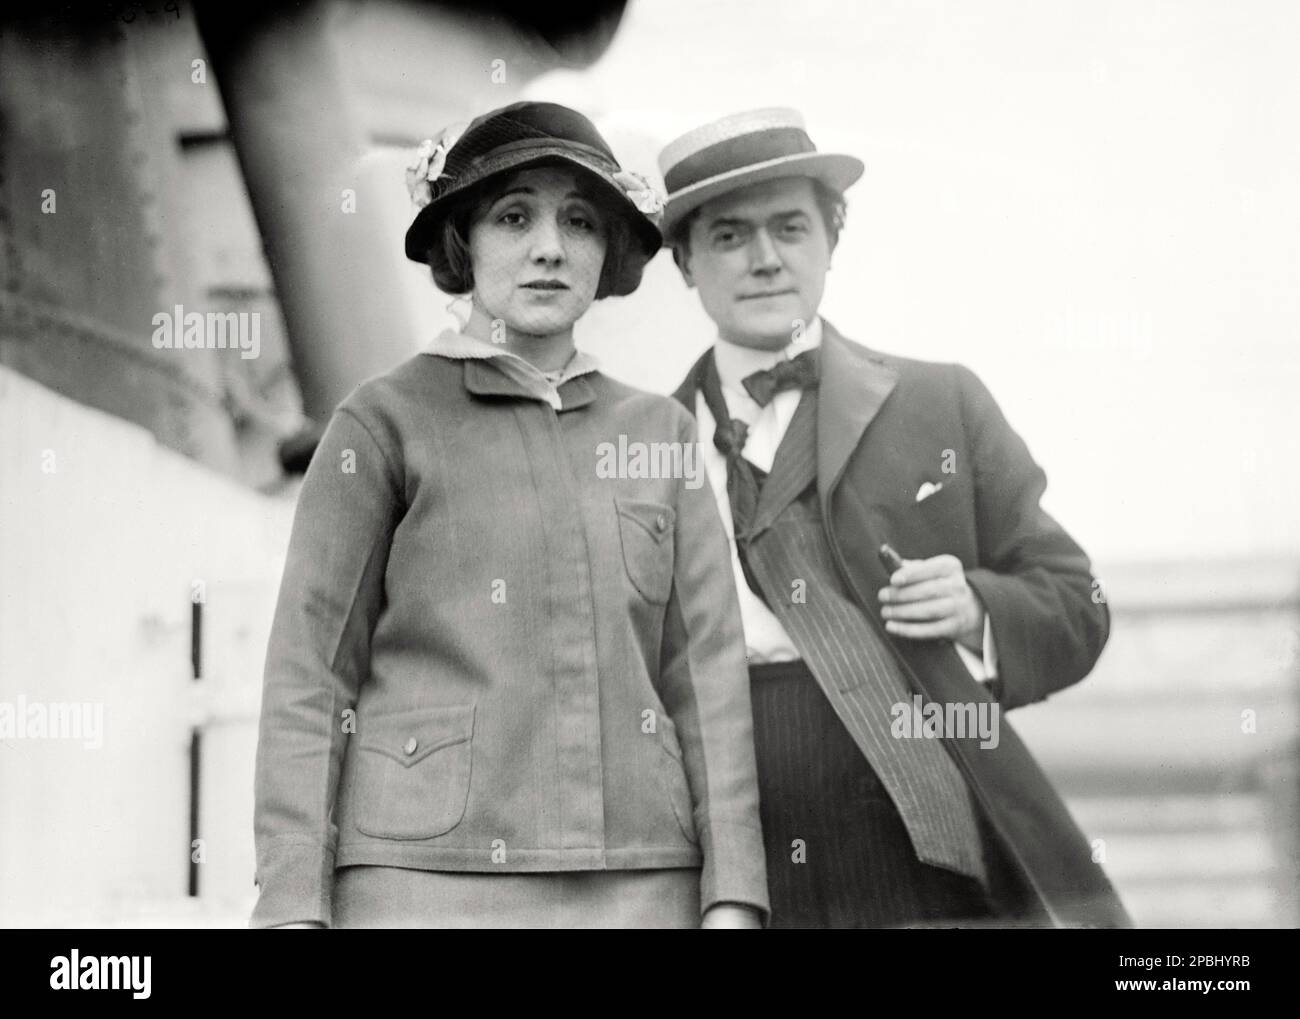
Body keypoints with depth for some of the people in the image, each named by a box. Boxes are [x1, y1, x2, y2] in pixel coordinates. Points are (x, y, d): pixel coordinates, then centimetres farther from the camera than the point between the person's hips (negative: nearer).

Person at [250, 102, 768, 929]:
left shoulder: (661, 431, 13)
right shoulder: (384, 424, 3)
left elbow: (708, 672, 9)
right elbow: (310, 676, 0)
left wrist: (733, 897, 0)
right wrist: (294, 905, -8)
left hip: (640, 879, 3)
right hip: (428, 872, -3)